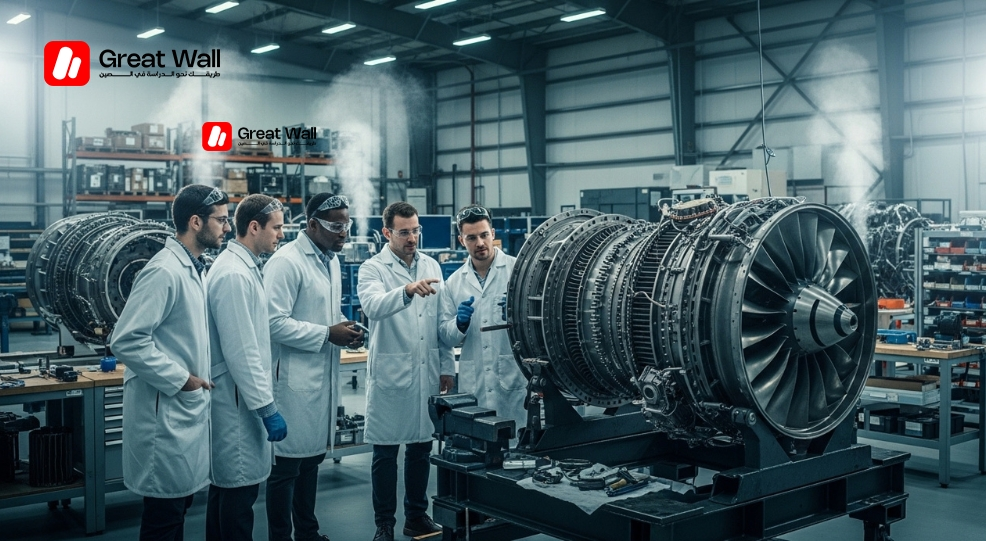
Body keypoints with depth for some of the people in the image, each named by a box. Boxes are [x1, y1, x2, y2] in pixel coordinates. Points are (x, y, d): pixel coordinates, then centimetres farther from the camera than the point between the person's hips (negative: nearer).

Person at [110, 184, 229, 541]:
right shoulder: (165, 271, -19)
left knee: (179, 503, 18)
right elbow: (127, 340, -24)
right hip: (166, 410, -9)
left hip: (189, 406, 9)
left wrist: (199, 376, 11)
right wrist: (180, 379, -19)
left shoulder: (194, 269, 11)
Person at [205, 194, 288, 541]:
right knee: (240, 488, -2)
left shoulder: (245, 267, 12)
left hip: (239, 399, 10)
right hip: (238, 402, -10)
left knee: (226, 486, 18)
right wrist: (267, 408, -20)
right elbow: (240, 352, -23)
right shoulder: (233, 275, -19)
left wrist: (264, 401, 21)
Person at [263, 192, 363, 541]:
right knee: (287, 463, 1)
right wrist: (327, 334, -18)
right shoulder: (286, 262, -15)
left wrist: (345, 332, 3)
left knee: (312, 458, 17)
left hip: (324, 375, 8)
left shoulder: (331, 260, 12)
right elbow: (275, 322, -21)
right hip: (294, 378, -8)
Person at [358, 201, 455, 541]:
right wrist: (407, 290, -44)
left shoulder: (431, 266, 9)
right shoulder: (373, 269, -6)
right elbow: (373, 306, -27)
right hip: (391, 375, -4)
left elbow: (441, 321, 13)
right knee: (386, 453, 5)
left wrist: (447, 367, 10)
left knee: (421, 448, 14)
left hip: (427, 373, 5)